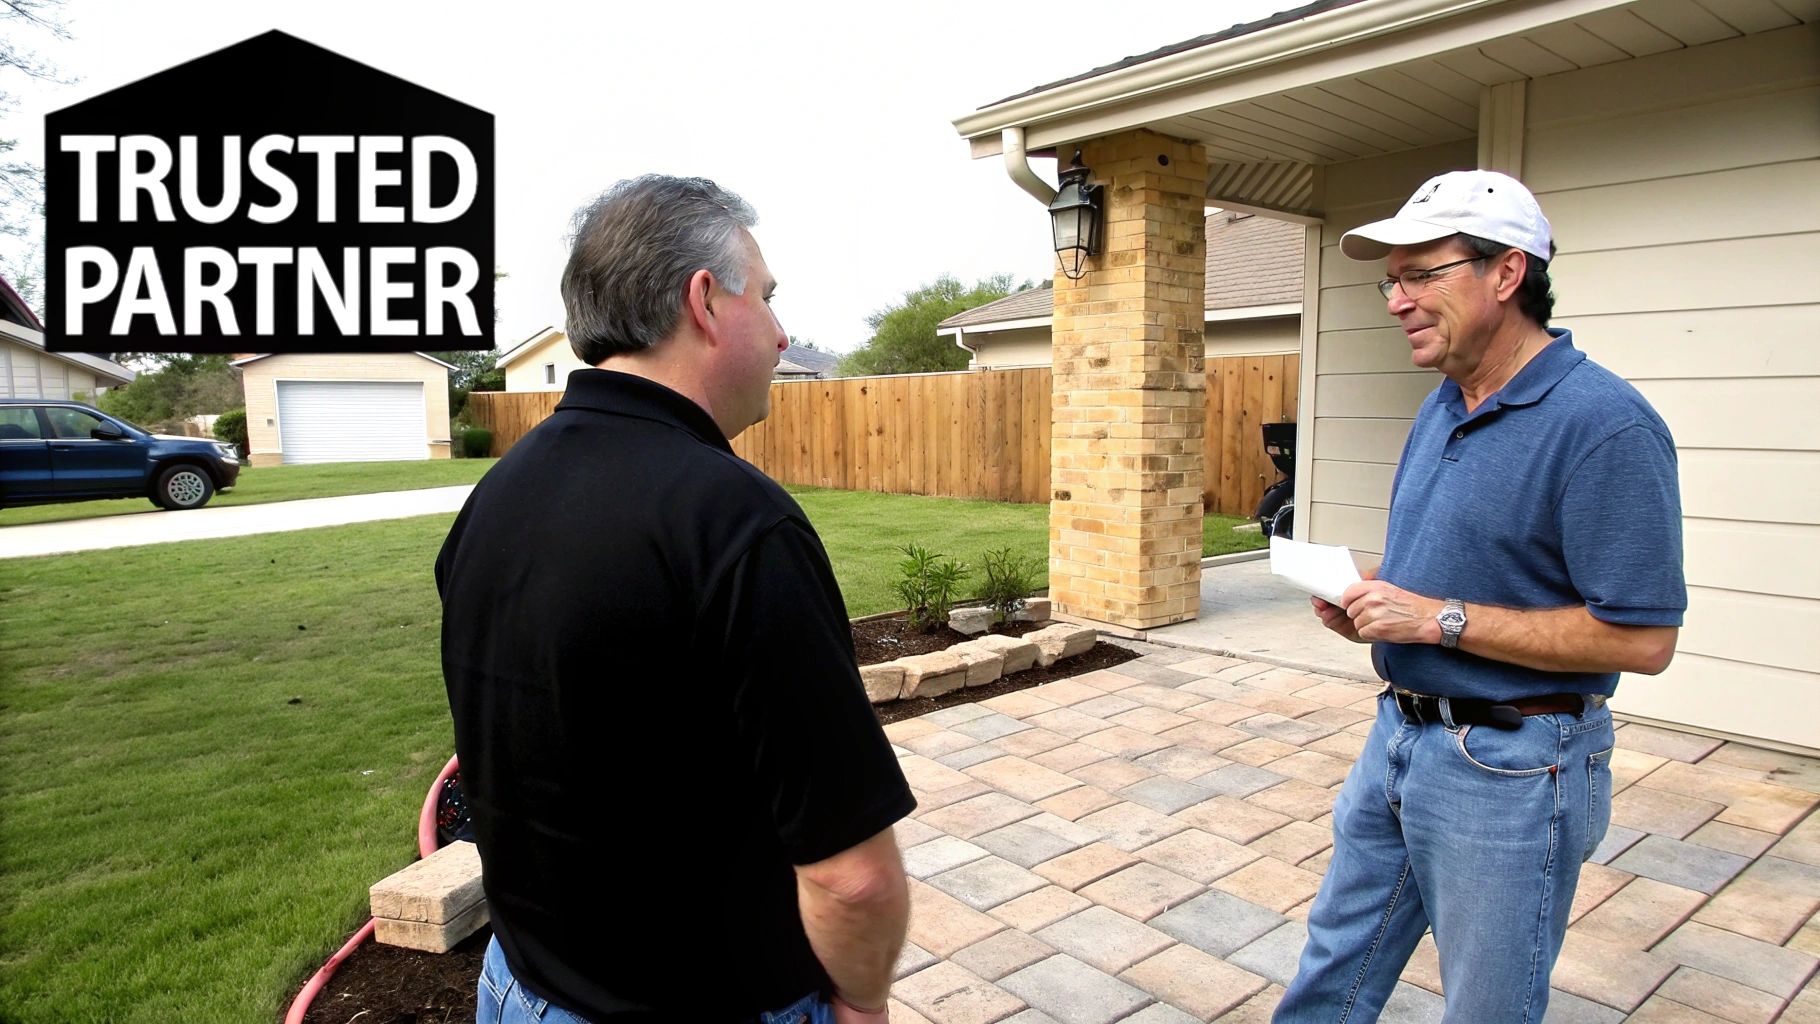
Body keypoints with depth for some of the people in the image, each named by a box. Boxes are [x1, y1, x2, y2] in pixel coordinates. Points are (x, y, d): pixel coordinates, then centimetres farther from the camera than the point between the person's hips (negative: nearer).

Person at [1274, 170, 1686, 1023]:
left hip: (1509, 770, -8)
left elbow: (1642, 639, -22)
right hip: (1398, 736, 8)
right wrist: (1369, 606, -1)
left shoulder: (1604, 424, -20)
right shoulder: (1441, 408, 7)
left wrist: (1438, 619, -23)